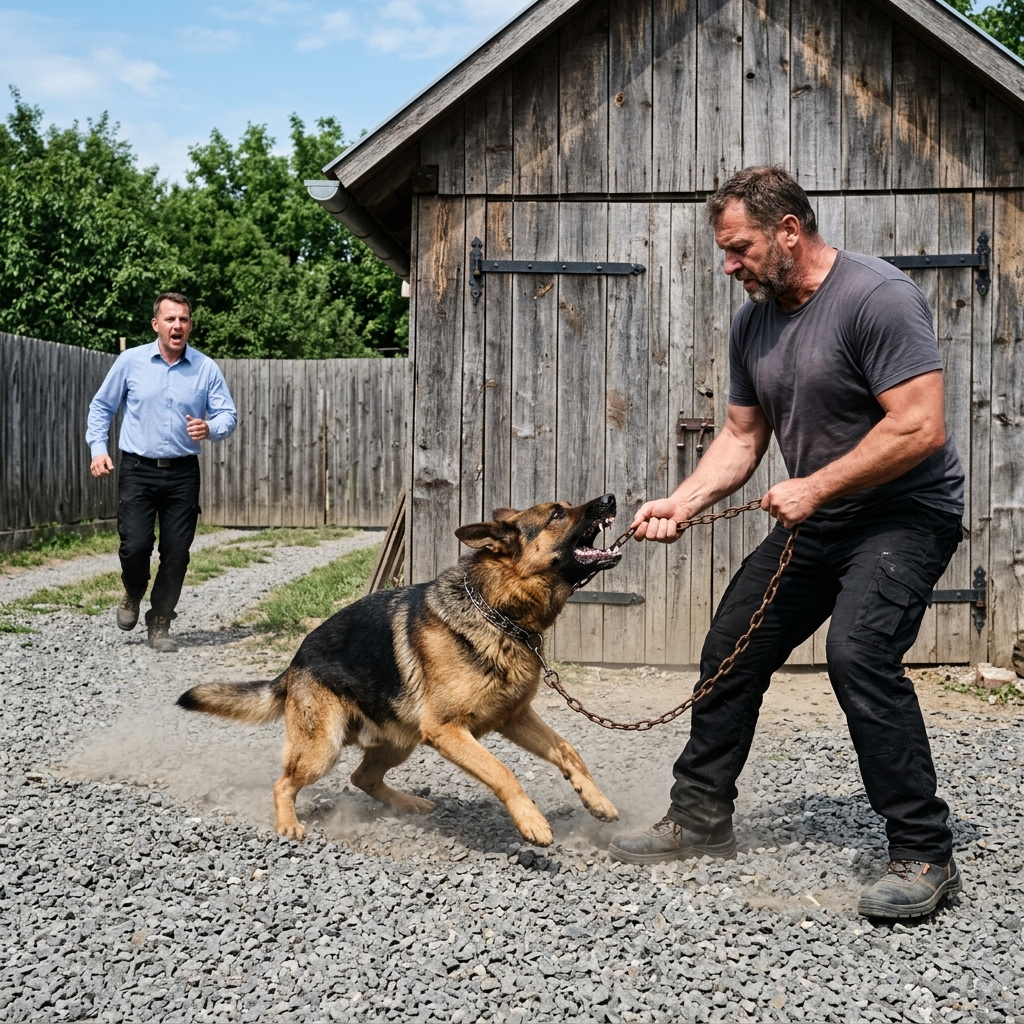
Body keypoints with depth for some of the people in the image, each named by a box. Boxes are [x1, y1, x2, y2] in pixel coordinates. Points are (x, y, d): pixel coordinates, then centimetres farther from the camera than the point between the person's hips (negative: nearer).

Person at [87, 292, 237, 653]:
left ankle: (159, 625, 18)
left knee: (176, 552, 1)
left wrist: (210, 428, -20)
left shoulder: (207, 369, 1)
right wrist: (98, 449, -2)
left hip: (183, 473, 1)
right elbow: (101, 407, 9)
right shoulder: (130, 362, 0)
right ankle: (132, 596, 25)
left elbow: (227, 415, 2)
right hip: (137, 470, -1)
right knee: (135, 546, -9)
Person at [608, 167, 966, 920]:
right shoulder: (754, 322, 5)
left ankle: (924, 855, -15)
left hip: (905, 513, -9)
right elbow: (742, 436, 10)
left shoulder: (876, 297, -20)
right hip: (814, 520, 9)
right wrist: (683, 501, -6)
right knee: (732, 649, 9)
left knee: (859, 652, -28)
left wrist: (815, 487, -21)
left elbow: (920, 428, -26)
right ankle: (701, 820, 25)